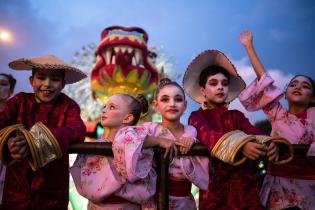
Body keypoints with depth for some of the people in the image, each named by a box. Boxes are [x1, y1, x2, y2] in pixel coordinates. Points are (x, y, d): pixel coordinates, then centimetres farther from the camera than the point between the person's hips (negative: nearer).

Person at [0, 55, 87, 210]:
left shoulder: (68, 106, -5)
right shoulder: (19, 101, 0)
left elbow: (77, 130, -25)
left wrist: (33, 142, -37)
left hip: (52, 187, -1)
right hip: (16, 184, 2)